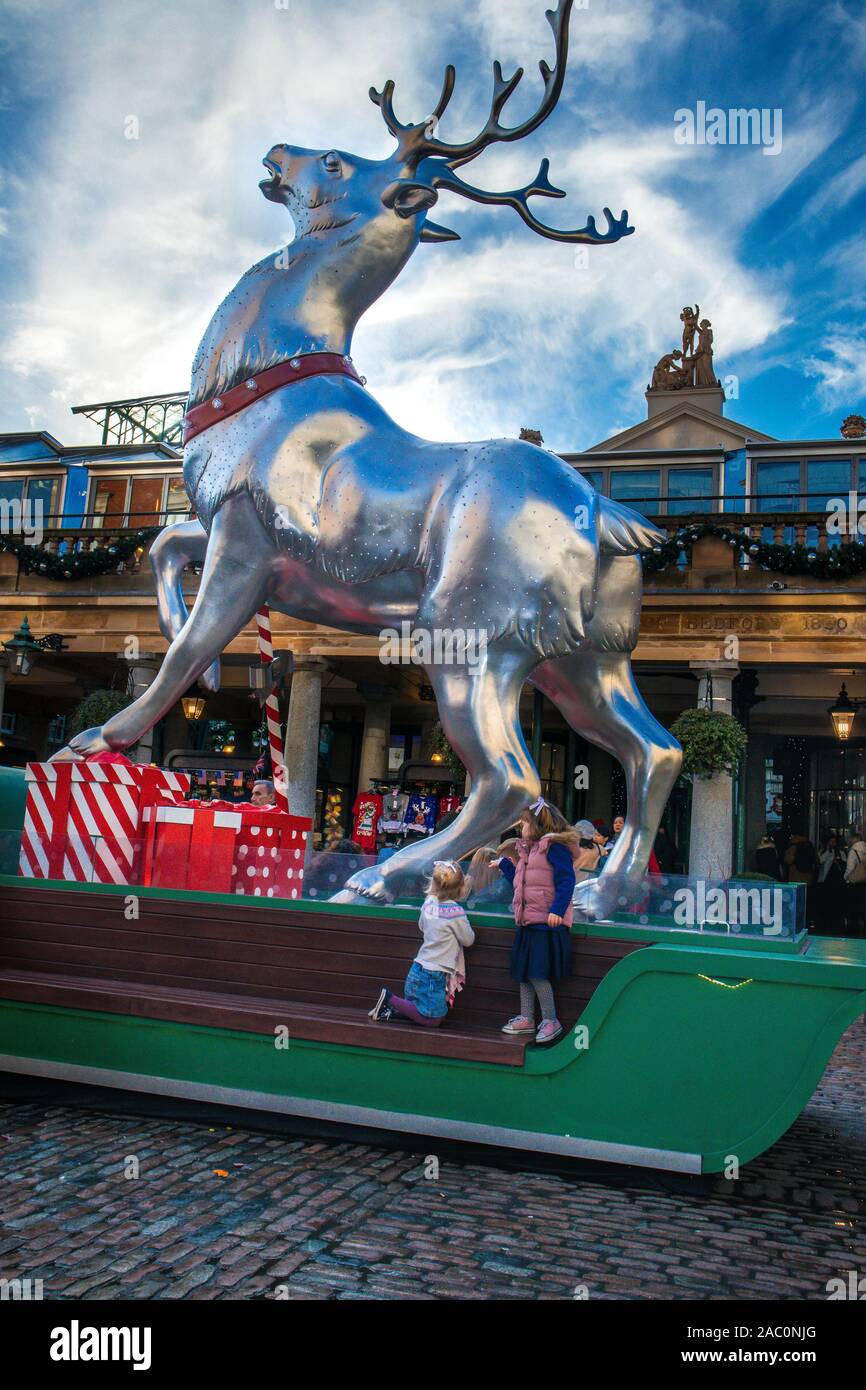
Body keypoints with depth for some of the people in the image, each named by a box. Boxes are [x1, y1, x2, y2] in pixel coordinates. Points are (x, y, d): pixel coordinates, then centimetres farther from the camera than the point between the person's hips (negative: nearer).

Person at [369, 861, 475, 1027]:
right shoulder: (455, 912, -17)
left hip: (419, 968, 8)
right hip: (432, 975, -8)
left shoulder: (429, 903, 3)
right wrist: (464, 924, 11)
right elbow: (468, 940, -4)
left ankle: (390, 1008, 4)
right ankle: (390, 998, -3)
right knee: (432, 1020, 1)